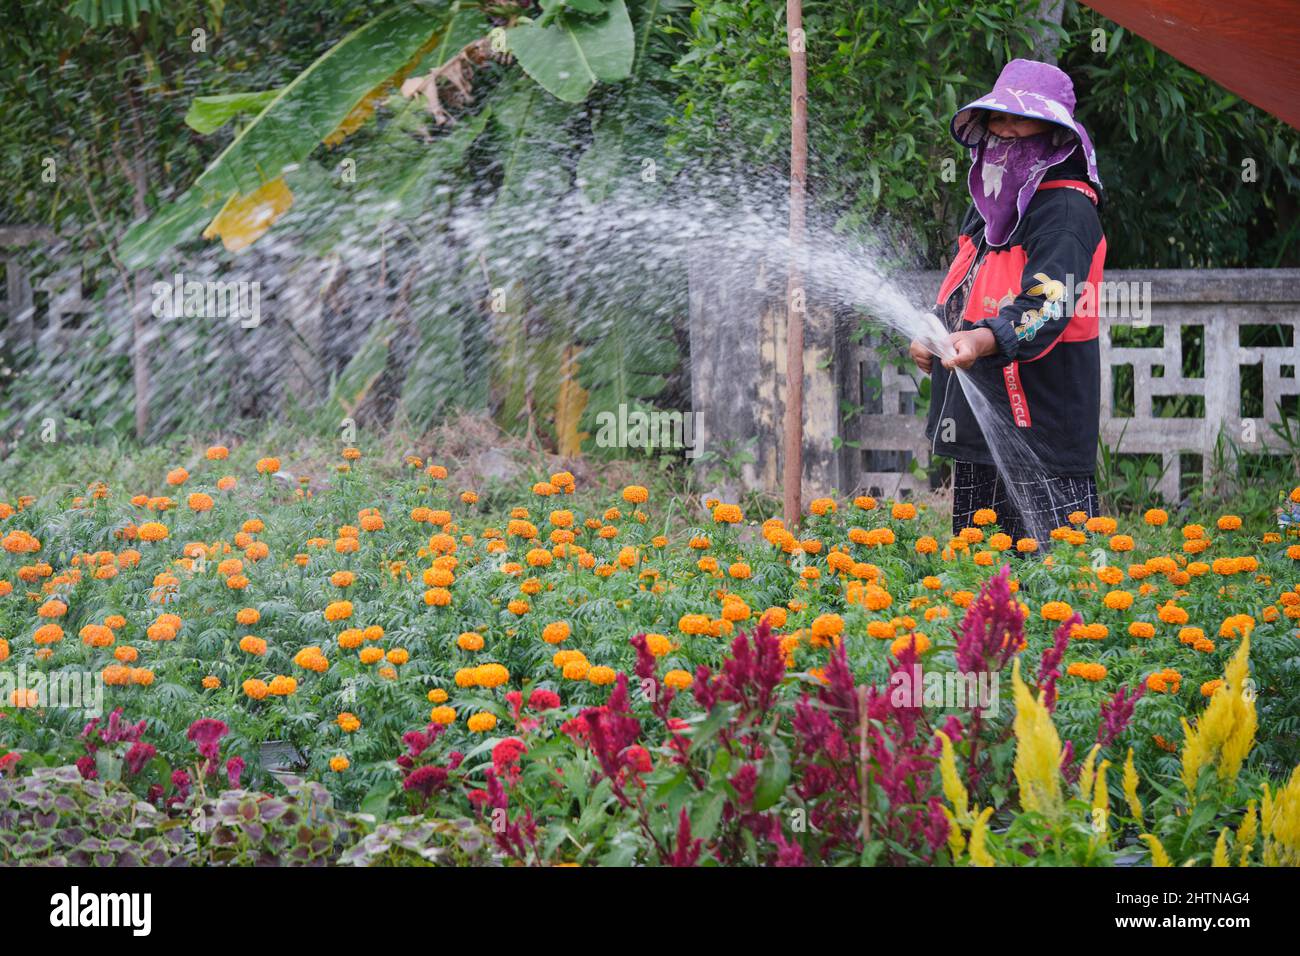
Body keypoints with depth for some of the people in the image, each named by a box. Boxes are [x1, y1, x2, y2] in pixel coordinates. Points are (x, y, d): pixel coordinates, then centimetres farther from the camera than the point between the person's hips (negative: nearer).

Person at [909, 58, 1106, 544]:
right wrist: (930, 339, 14)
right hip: (976, 423, 9)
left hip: (1042, 426, -9)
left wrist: (984, 340, -43)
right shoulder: (988, 207, 17)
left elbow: (1048, 303, -27)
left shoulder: (1065, 211, -11)